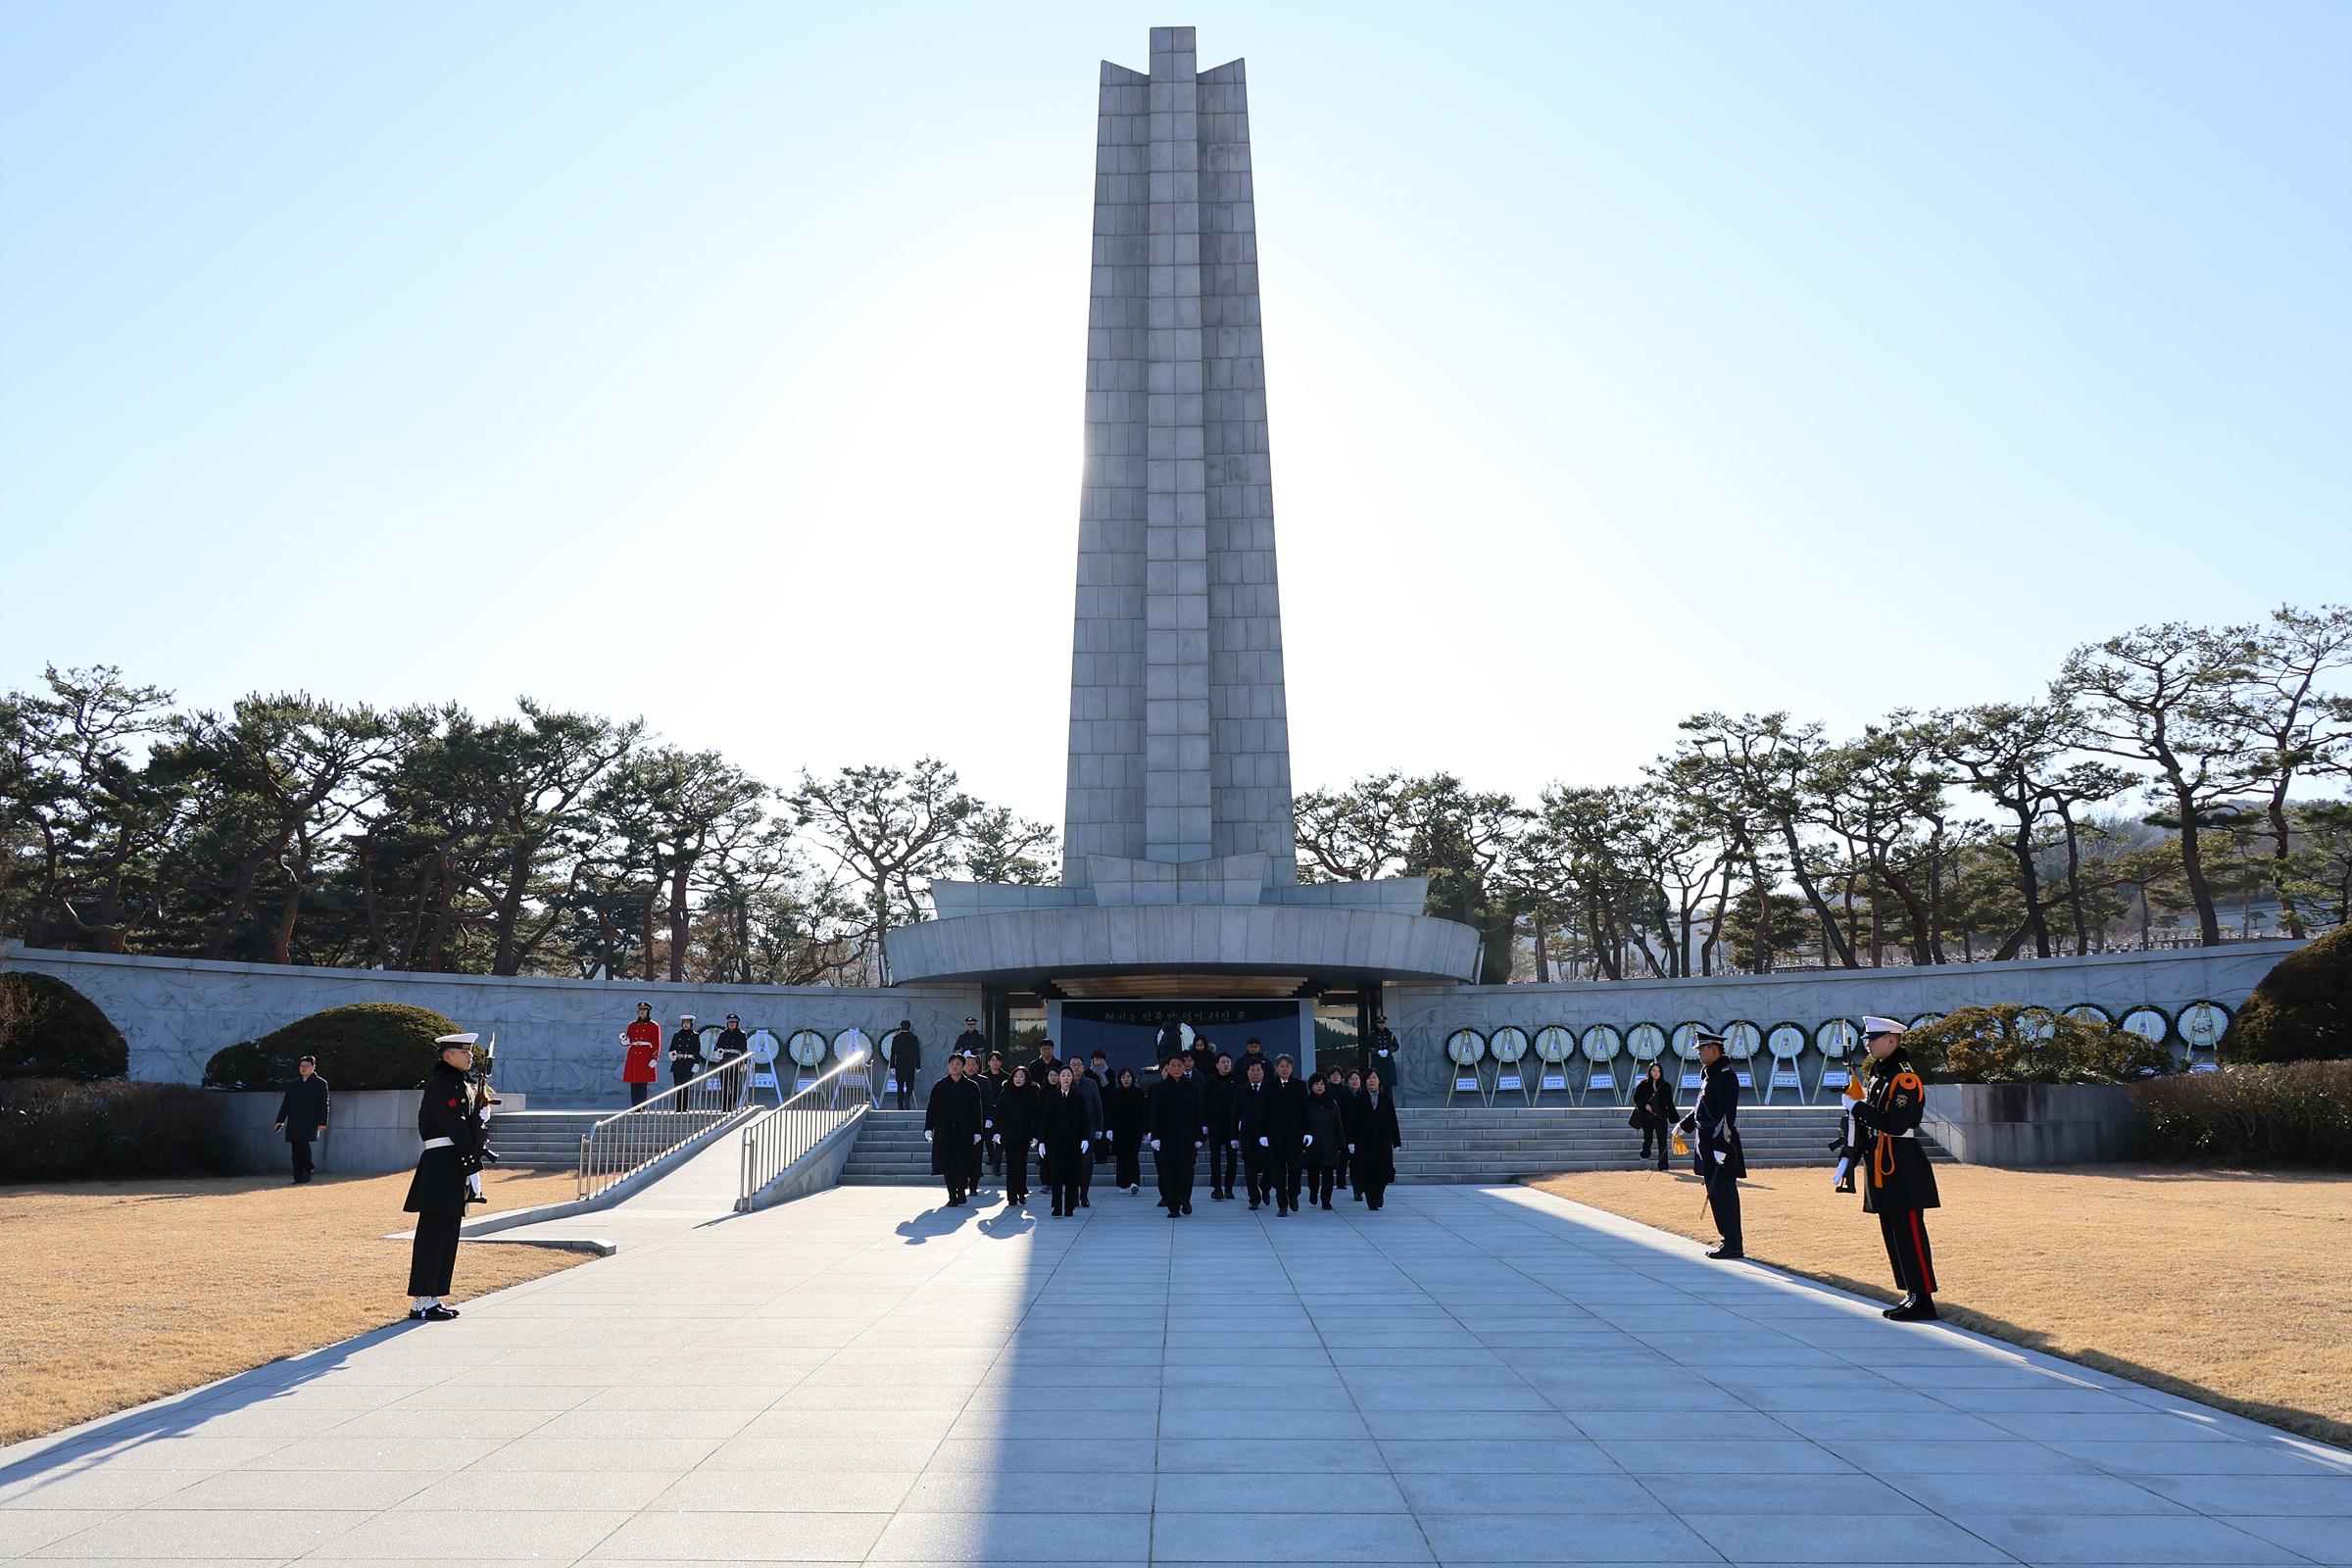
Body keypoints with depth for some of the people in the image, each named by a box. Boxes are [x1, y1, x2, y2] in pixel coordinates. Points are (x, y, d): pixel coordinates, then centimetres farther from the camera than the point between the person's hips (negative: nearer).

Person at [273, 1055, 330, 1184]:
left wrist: (322, 1122, -9)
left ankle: (309, 1168, 3)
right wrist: (280, 1120, 9)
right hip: (294, 1123, 5)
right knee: (296, 1150, 1)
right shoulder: (293, 1085, 19)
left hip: (310, 1122, -5)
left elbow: (323, 1104, -1)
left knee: (303, 1143, -20)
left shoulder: (320, 1083, 5)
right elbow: (285, 1104, 20)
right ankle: (298, 1179, 4)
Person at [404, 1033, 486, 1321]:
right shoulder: (441, 1084, -11)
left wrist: (474, 1159, 4)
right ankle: (421, 1302, -2)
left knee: (447, 1235, 11)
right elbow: (456, 1126, -16)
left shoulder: (459, 1084, 19)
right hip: (441, 1165, -10)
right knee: (433, 1233, -6)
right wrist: (473, 1162, -15)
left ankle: (433, 1298, 17)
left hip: (453, 1167, 10)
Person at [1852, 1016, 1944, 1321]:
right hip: (1884, 1170, 10)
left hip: (1902, 1169, -10)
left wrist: (1859, 1107, -18)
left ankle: (1923, 1301, -2)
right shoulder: (1879, 1076, 16)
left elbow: (1896, 1124, -24)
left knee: (1909, 1234, -6)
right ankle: (1913, 1295, 20)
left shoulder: (1905, 1077, -14)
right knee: (1893, 1235, 13)